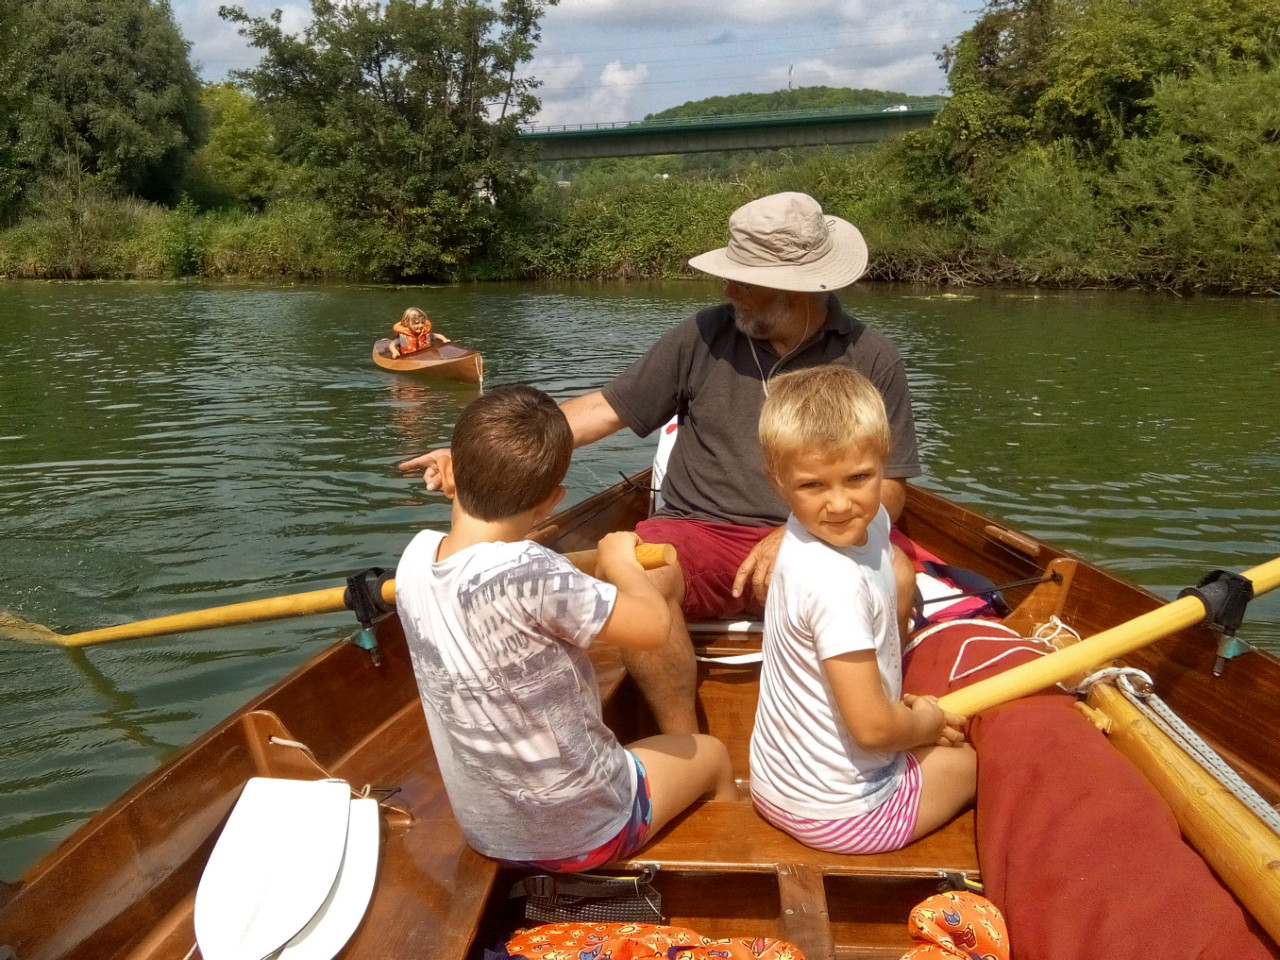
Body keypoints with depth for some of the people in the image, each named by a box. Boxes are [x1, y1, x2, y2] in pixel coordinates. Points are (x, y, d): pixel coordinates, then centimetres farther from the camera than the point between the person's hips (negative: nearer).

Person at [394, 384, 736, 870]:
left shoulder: (416, 556, -13)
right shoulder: (527, 573, -35)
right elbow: (653, 625, -24)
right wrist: (620, 561, -10)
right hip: (582, 832, -6)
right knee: (713, 754, 21)